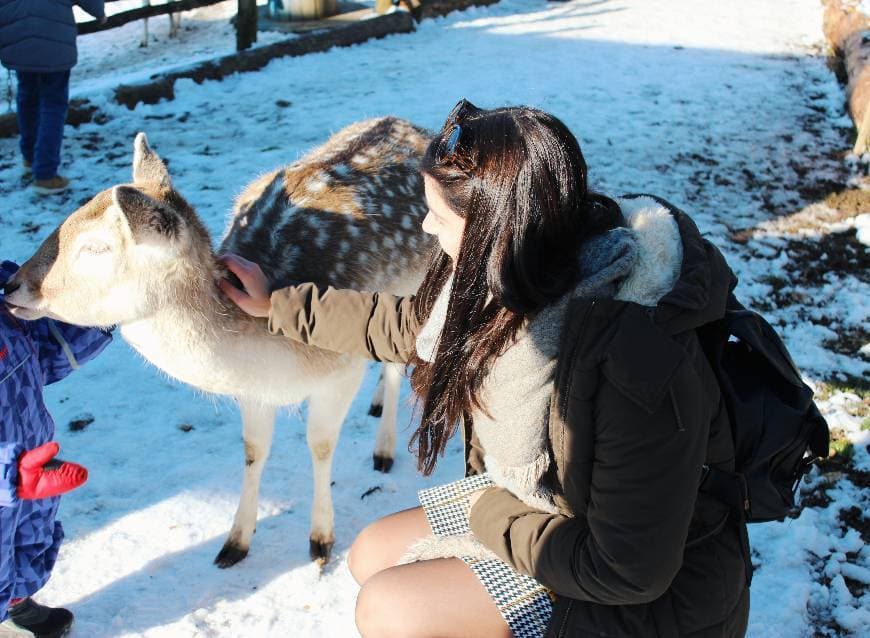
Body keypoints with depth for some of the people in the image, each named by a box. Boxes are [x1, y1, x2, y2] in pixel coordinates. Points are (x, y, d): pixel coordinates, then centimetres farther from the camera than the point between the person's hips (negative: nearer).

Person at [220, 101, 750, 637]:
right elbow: (416, 326, 8)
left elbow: (631, 572, -29)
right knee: (373, 556, 8)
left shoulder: (633, 364, -36)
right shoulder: (537, 276, -11)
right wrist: (278, 305, 14)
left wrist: (488, 514, -15)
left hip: (656, 585, -7)